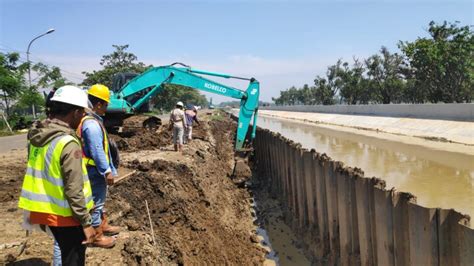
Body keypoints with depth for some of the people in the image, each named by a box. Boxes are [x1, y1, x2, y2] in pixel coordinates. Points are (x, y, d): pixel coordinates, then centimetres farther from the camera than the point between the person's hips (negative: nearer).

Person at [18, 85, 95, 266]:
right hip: (65, 215, -8)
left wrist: (42, 212, 21)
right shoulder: (68, 143, -25)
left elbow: (39, 175, 10)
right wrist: (86, 223, -15)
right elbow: (74, 190, -24)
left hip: (44, 211, 8)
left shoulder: (36, 137, 1)